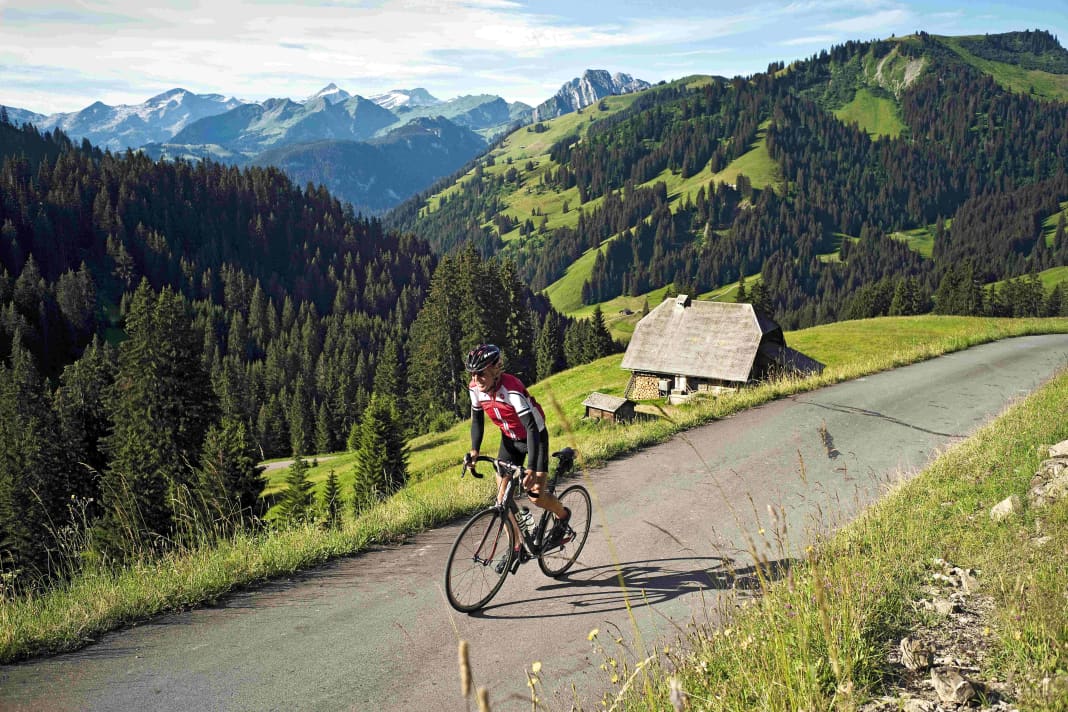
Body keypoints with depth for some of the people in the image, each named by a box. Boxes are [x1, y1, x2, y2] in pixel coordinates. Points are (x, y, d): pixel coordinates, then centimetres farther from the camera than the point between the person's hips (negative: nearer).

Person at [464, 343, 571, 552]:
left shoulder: (512, 390, -36)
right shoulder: (475, 388, -16)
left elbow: (531, 428, -39)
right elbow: (477, 420, 0)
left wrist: (531, 469, -46)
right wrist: (474, 450, -15)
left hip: (534, 435, -6)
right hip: (509, 438, 6)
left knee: (536, 496, -10)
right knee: (502, 495, -1)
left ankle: (563, 515, 22)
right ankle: (516, 546, 12)